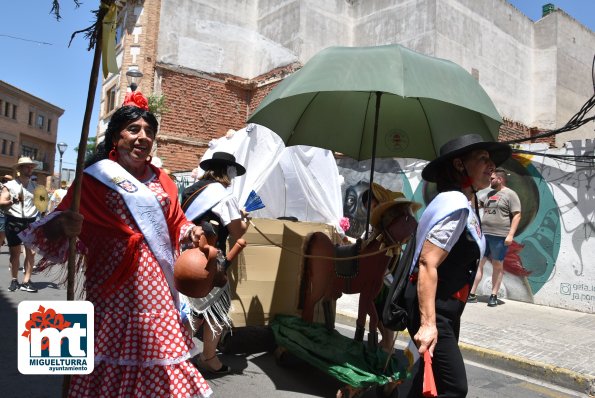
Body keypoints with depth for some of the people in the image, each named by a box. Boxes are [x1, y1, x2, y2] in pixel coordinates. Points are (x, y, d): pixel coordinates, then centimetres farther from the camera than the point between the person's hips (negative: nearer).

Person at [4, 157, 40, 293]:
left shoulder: (35, 186, 11)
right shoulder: (10, 185, 1)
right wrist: (12, 201, -24)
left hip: (31, 221, 3)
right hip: (14, 221, -2)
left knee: (31, 252, -2)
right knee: (15, 253, 2)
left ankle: (26, 281, 4)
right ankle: (14, 280, 17)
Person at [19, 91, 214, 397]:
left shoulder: (161, 181, 13)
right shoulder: (95, 177, -3)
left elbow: (175, 223, 20)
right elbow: (58, 224, -7)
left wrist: (190, 232, 0)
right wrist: (63, 225, -29)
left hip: (157, 283, 5)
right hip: (115, 283, -4)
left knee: (155, 345, 10)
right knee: (115, 351, 2)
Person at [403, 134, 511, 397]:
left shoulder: (467, 204, 11)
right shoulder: (456, 206, -22)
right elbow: (427, 264, -28)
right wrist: (428, 324, -31)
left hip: (446, 308, 10)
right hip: (431, 309, -10)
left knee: (434, 374, 20)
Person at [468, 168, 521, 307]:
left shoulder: (510, 194, -5)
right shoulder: (490, 194, 16)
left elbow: (517, 215, -10)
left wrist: (510, 234, -17)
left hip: (499, 236, -6)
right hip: (483, 234, 6)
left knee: (497, 266, 4)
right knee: (478, 263, 3)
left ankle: (494, 296, 12)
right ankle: (472, 294, 7)